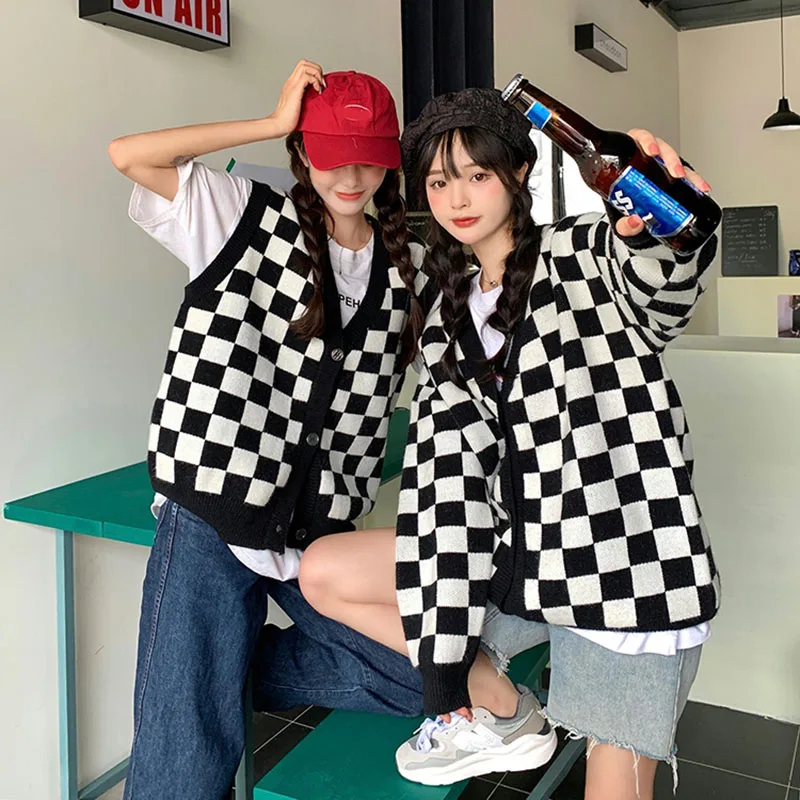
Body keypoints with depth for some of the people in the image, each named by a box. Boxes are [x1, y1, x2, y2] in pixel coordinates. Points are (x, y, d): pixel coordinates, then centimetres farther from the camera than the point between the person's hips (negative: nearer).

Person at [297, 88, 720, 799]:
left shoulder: (589, 256, -4)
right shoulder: (449, 319, 10)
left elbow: (665, 291, -29)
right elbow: (446, 471, -1)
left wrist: (663, 230, -55)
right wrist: (441, 660, -6)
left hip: (629, 570, -5)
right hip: (521, 553, 6)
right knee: (323, 570, 4)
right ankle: (498, 709, 14)